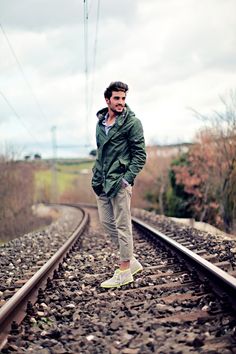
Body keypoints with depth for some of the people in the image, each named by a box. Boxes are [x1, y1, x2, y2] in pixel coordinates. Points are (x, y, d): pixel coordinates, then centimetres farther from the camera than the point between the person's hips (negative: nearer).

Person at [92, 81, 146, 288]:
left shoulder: (132, 122, -8)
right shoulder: (101, 122, 12)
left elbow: (140, 155, -9)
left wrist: (127, 179, -17)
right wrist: (97, 176, 14)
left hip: (120, 181, -7)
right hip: (102, 182, 8)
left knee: (122, 225, -2)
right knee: (106, 221, 11)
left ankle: (125, 272, 7)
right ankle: (131, 261, 24)